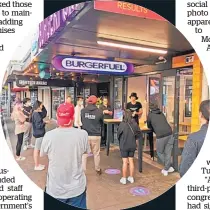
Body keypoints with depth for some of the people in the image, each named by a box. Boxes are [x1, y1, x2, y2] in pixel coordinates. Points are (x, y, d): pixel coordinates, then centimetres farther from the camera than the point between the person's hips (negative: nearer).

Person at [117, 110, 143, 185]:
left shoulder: (122, 124, -19)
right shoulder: (135, 124, -7)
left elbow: (118, 134, -8)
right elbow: (139, 134, 0)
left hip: (124, 145, -3)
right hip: (132, 145, 4)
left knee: (125, 162, 4)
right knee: (131, 161, 14)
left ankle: (124, 179, 15)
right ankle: (131, 178, 24)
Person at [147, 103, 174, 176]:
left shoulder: (150, 114, 11)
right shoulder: (161, 113, 22)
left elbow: (149, 126, 22)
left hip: (161, 136, -4)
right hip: (170, 134, 4)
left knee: (160, 152, 16)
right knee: (168, 152, 13)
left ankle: (169, 167, 20)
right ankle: (166, 169, 18)